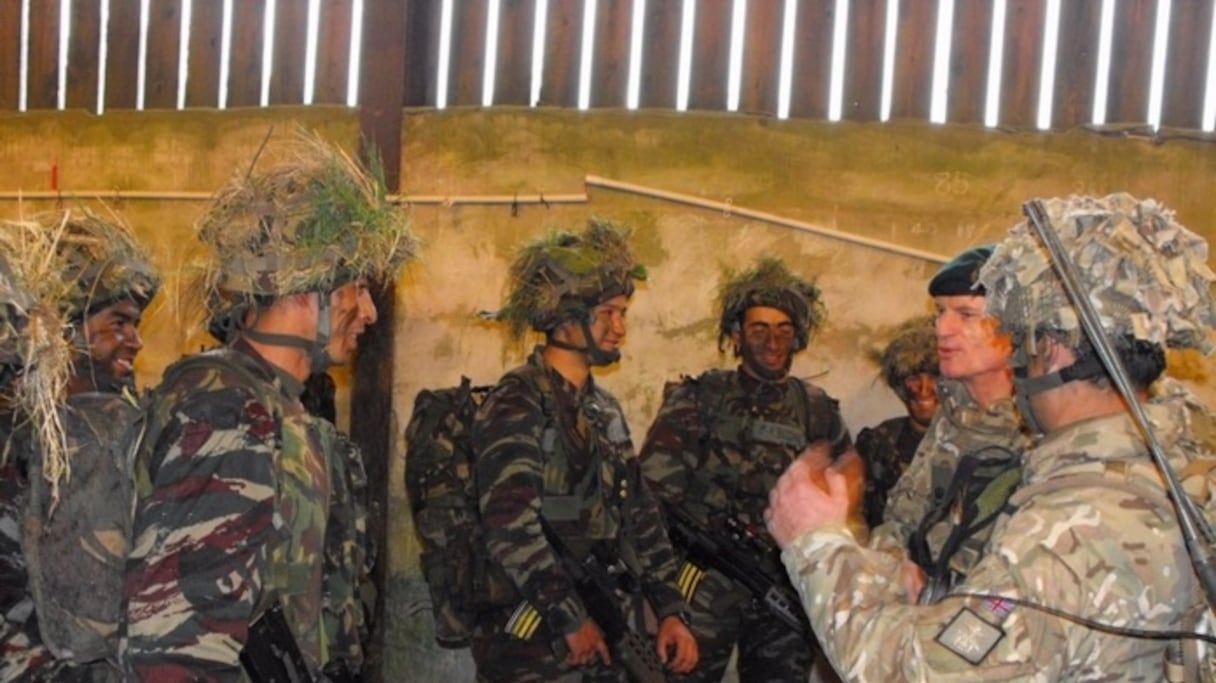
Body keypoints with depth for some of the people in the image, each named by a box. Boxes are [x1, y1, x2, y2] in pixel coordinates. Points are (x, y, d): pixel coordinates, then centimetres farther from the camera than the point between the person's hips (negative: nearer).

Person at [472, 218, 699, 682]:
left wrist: (670, 611, 5)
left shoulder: (604, 409, 13)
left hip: (602, 635, 8)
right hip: (533, 645, -7)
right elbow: (512, 528, -21)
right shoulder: (518, 403, -12)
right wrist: (572, 620, -17)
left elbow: (639, 514, 13)